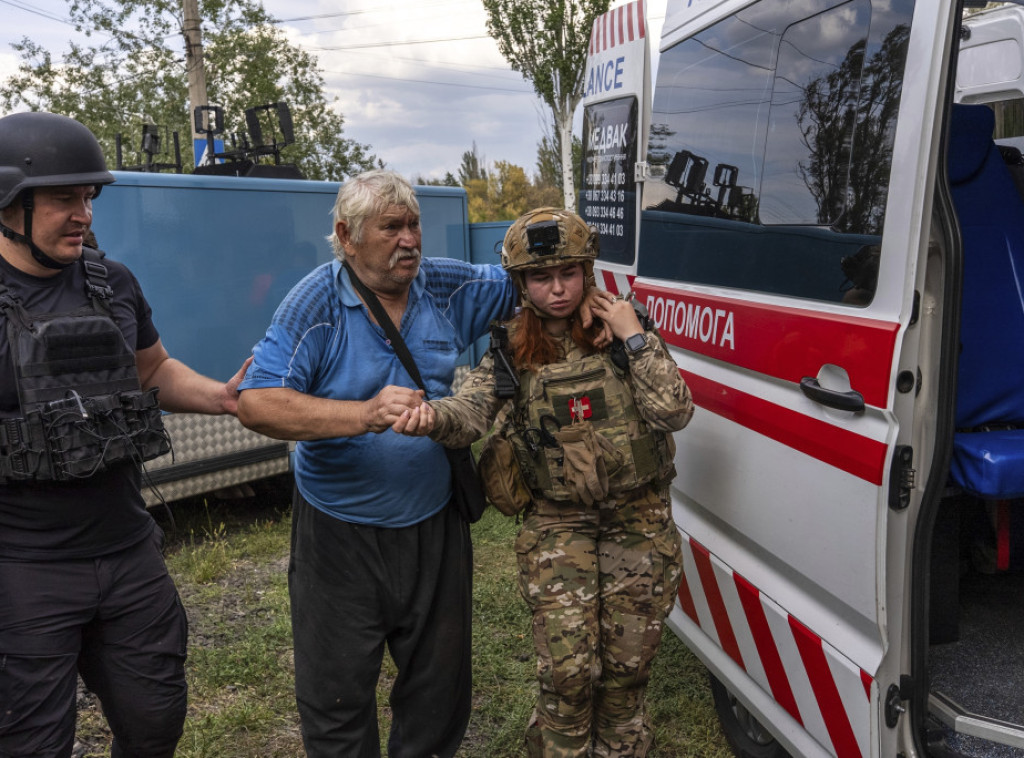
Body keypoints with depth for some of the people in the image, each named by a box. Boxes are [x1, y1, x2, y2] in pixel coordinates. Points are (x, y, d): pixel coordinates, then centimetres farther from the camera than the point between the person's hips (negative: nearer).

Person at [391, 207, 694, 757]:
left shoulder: (623, 331, -2)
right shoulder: (509, 353, 0)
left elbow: (675, 414, -9)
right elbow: (468, 413, -16)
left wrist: (636, 339, -14)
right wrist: (430, 417, -37)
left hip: (639, 523, 1)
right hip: (556, 527, 0)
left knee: (627, 663, 10)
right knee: (568, 670, -4)